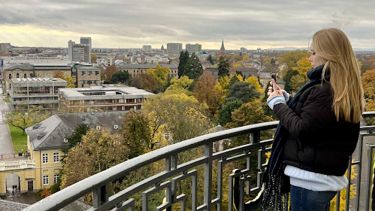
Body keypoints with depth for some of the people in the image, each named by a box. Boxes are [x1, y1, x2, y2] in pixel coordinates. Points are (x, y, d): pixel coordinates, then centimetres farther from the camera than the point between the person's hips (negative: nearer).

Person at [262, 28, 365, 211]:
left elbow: (301, 130, -22)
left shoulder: (325, 90, -22)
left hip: (310, 179, -9)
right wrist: (285, 99, 7)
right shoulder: (343, 90, 9)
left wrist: (278, 103, -9)